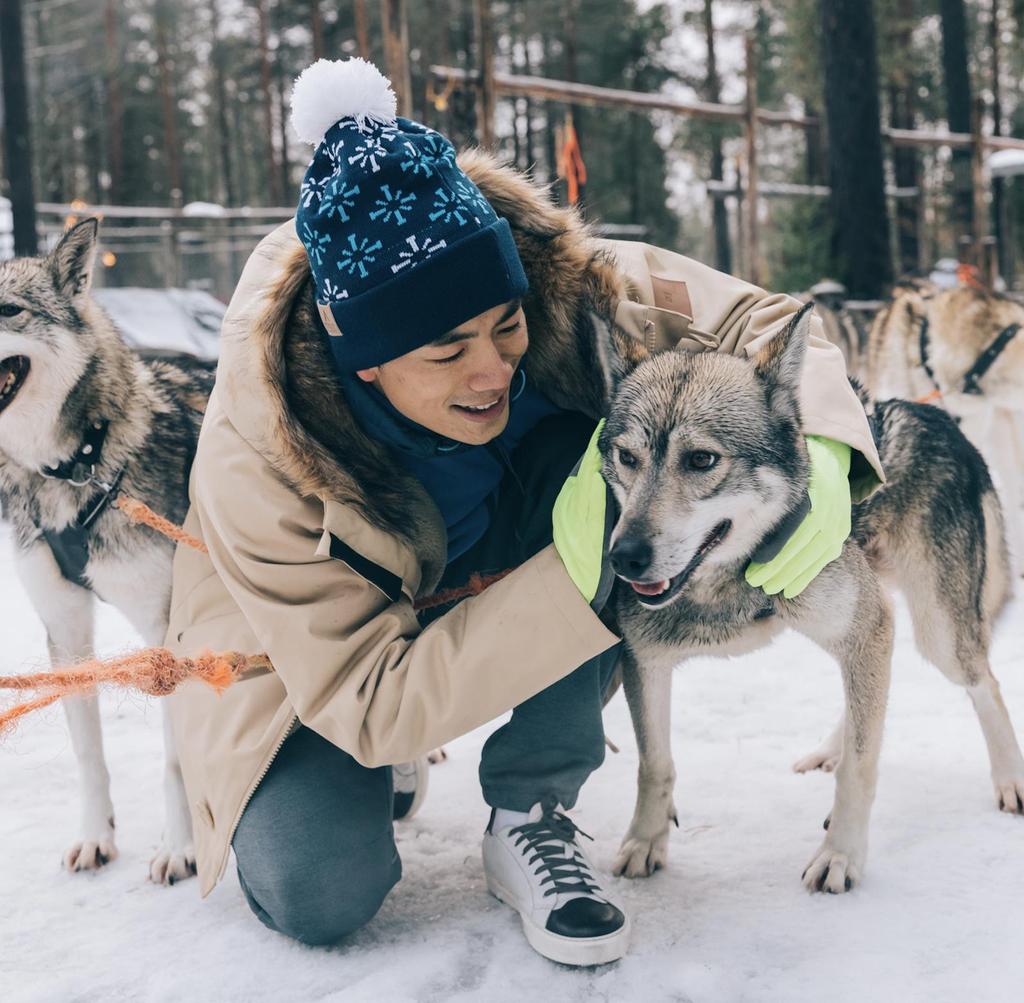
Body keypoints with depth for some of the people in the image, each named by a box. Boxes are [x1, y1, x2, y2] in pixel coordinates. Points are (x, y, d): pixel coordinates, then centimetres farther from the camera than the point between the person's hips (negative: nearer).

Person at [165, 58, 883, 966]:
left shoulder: (550, 275, -29)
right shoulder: (258, 459, -35)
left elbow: (756, 318, -20)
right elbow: (370, 702, -33)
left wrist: (823, 448, -42)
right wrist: (570, 574, -44)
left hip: (497, 572, 3)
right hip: (311, 652, -2)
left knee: (597, 462, -29)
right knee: (316, 899, -24)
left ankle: (530, 821, -13)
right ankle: (386, 768, 15)